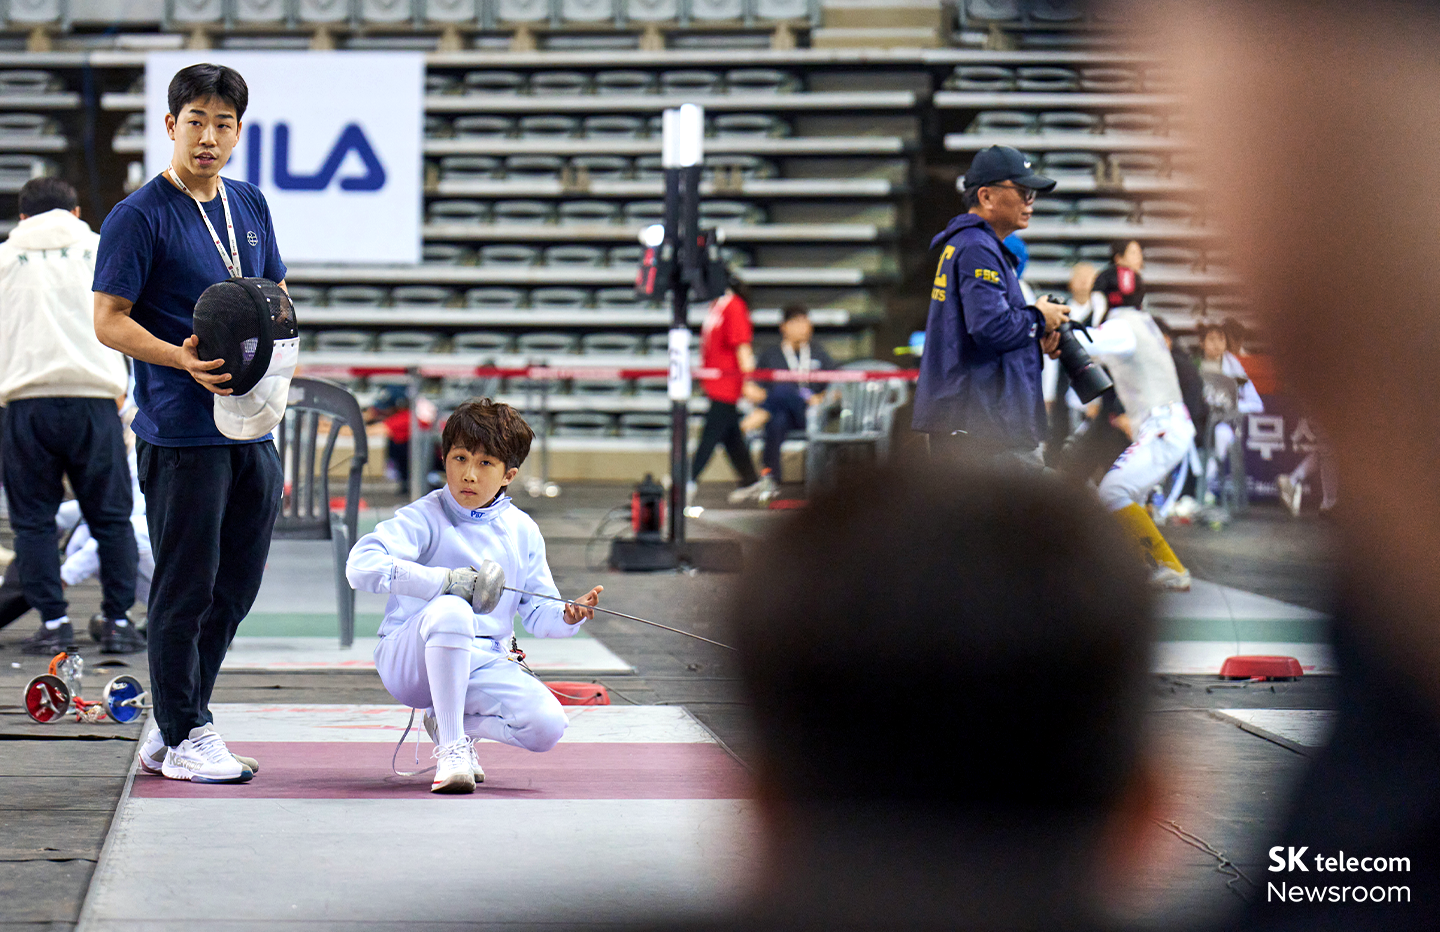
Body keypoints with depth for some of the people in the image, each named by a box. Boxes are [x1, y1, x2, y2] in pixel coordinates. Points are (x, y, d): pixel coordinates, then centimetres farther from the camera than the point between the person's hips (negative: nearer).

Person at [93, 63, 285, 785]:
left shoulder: (250, 206, 13)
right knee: (185, 589, -1)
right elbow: (110, 320, -9)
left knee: (234, 588, 12)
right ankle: (184, 738, 9)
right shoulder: (139, 217, -7)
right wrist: (182, 359, -24)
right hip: (180, 431, -7)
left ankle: (169, 732, 23)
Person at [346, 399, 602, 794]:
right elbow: (361, 565, -25)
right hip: (410, 659, -5)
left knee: (547, 725, -22)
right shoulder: (424, 518, -8)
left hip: (483, 664, 5)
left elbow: (538, 613, 11)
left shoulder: (521, 531, 8)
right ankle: (450, 747, -26)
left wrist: (568, 617, -14)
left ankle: (450, 723, 10)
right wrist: (445, 580, -31)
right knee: (451, 610, -39)